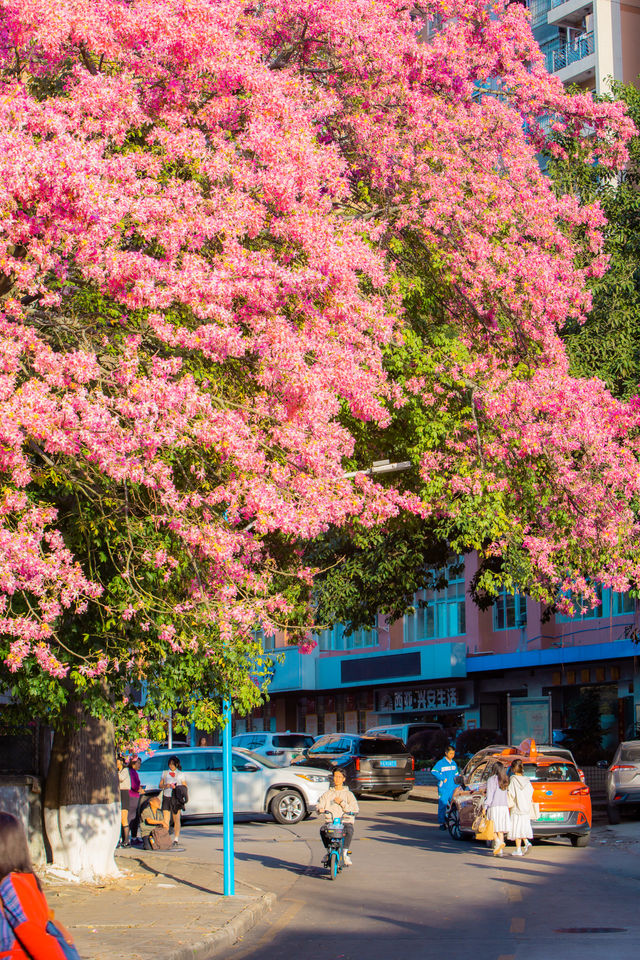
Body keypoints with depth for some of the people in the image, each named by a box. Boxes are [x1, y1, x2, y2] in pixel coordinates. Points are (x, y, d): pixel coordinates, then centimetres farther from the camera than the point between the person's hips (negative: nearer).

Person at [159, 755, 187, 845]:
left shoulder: (180, 774, 11)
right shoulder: (164, 773, 15)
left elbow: (185, 786, 9)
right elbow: (160, 785, 14)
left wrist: (177, 787, -11)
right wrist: (165, 786, -8)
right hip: (166, 797, 1)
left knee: (176, 819, -4)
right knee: (166, 819, -5)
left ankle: (176, 839, -1)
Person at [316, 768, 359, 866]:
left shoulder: (348, 794, 12)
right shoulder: (327, 794, 19)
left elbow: (355, 809, 0)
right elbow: (319, 804, 7)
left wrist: (342, 803, -11)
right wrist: (320, 809, -17)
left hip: (345, 821, -2)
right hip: (330, 821, 2)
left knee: (349, 830, -35)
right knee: (322, 830, -30)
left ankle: (345, 853, -25)